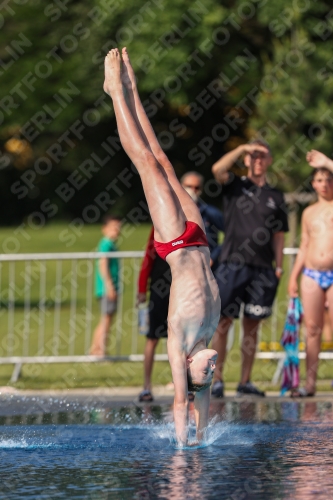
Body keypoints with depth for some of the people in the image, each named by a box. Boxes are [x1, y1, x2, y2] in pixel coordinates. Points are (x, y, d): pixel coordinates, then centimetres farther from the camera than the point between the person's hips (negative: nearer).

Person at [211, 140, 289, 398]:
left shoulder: (275, 196, 14)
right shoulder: (235, 186, 7)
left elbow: (278, 236, 14)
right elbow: (218, 169, -14)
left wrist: (279, 265, 4)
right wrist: (244, 148, -13)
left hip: (262, 269, 3)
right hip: (232, 263, -2)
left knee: (252, 326, 5)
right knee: (223, 322, -5)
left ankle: (245, 381, 9)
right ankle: (217, 379, -3)